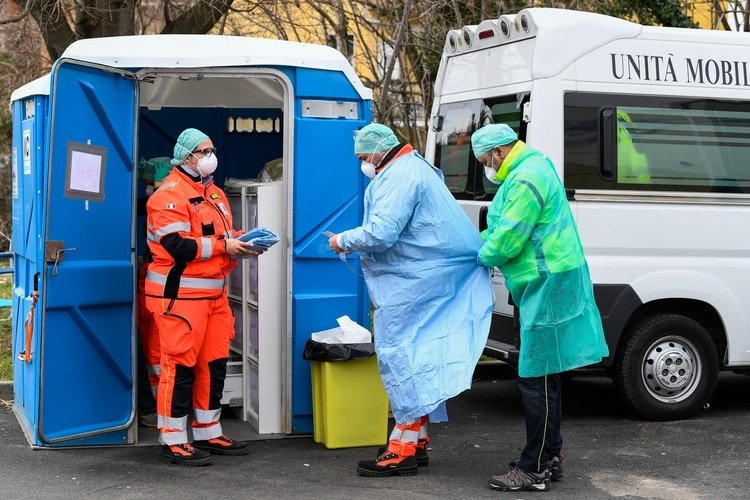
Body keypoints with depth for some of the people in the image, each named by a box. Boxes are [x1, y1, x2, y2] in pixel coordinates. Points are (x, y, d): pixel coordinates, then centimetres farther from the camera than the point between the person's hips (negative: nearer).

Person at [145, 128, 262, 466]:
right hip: (179, 293, -9)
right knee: (180, 364, -6)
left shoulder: (214, 194, 19)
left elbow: (222, 235, 25)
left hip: (214, 292, 9)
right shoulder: (170, 195, -12)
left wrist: (240, 241, 3)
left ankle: (208, 433, 23)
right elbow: (177, 246, -21)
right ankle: (173, 441, 1)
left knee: (214, 362, 12)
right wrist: (223, 246, -18)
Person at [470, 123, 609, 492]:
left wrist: (483, 256, -2)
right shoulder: (532, 168, 17)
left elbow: (507, 240, -21)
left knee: (537, 379, -7)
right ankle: (550, 457, 27)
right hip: (549, 284, 11)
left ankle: (534, 469, -2)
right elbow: (500, 227, 26)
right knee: (543, 376, 17)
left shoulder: (526, 179, -19)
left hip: (547, 286, -11)